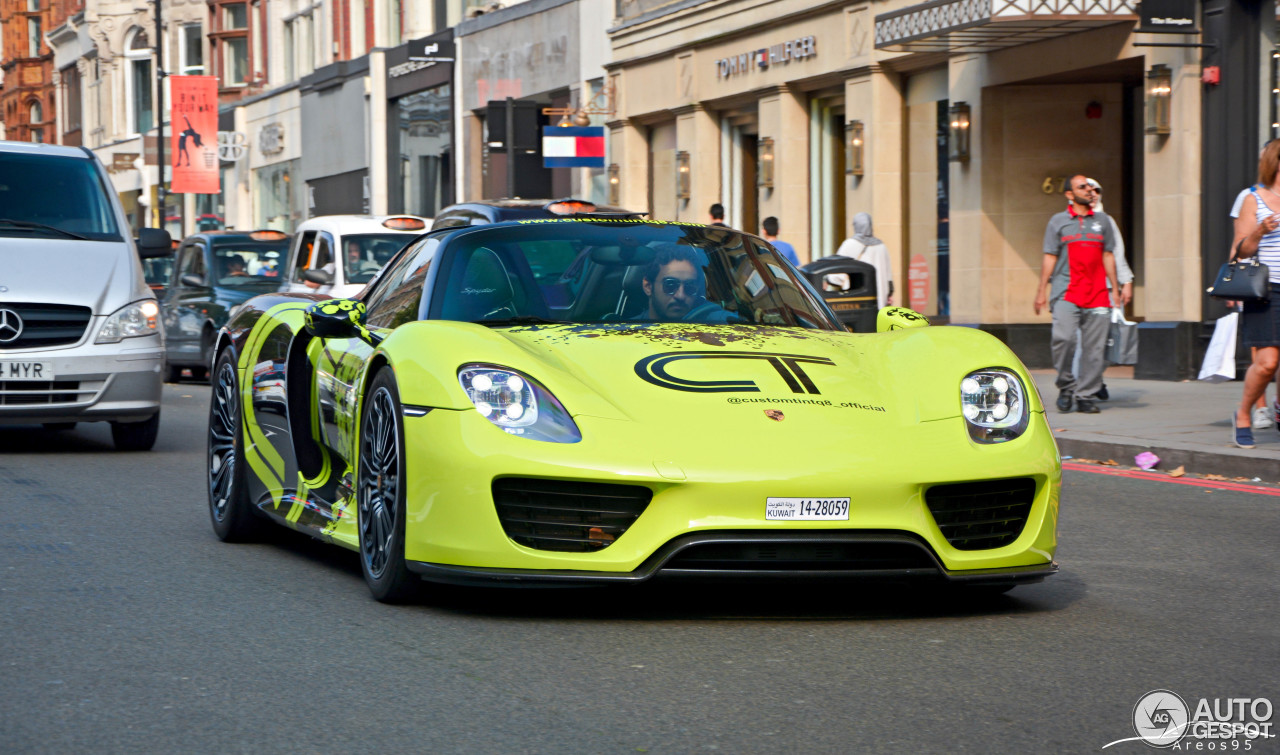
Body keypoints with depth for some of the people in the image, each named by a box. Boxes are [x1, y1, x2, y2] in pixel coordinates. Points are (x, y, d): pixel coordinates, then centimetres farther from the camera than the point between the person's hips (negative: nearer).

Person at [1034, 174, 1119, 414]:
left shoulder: (1102, 220, 17)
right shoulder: (1058, 221, 10)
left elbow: (1108, 255, 18)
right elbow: (1049, 257, 8)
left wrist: (1115, 286, 11)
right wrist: (1042, 290, 2)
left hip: (1097, 294, 2)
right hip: (1067, 292, -2)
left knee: (1094, 347, -2)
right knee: (1063, 338, -20)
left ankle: (1086, 396, 5)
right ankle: (1066, 384, 1)